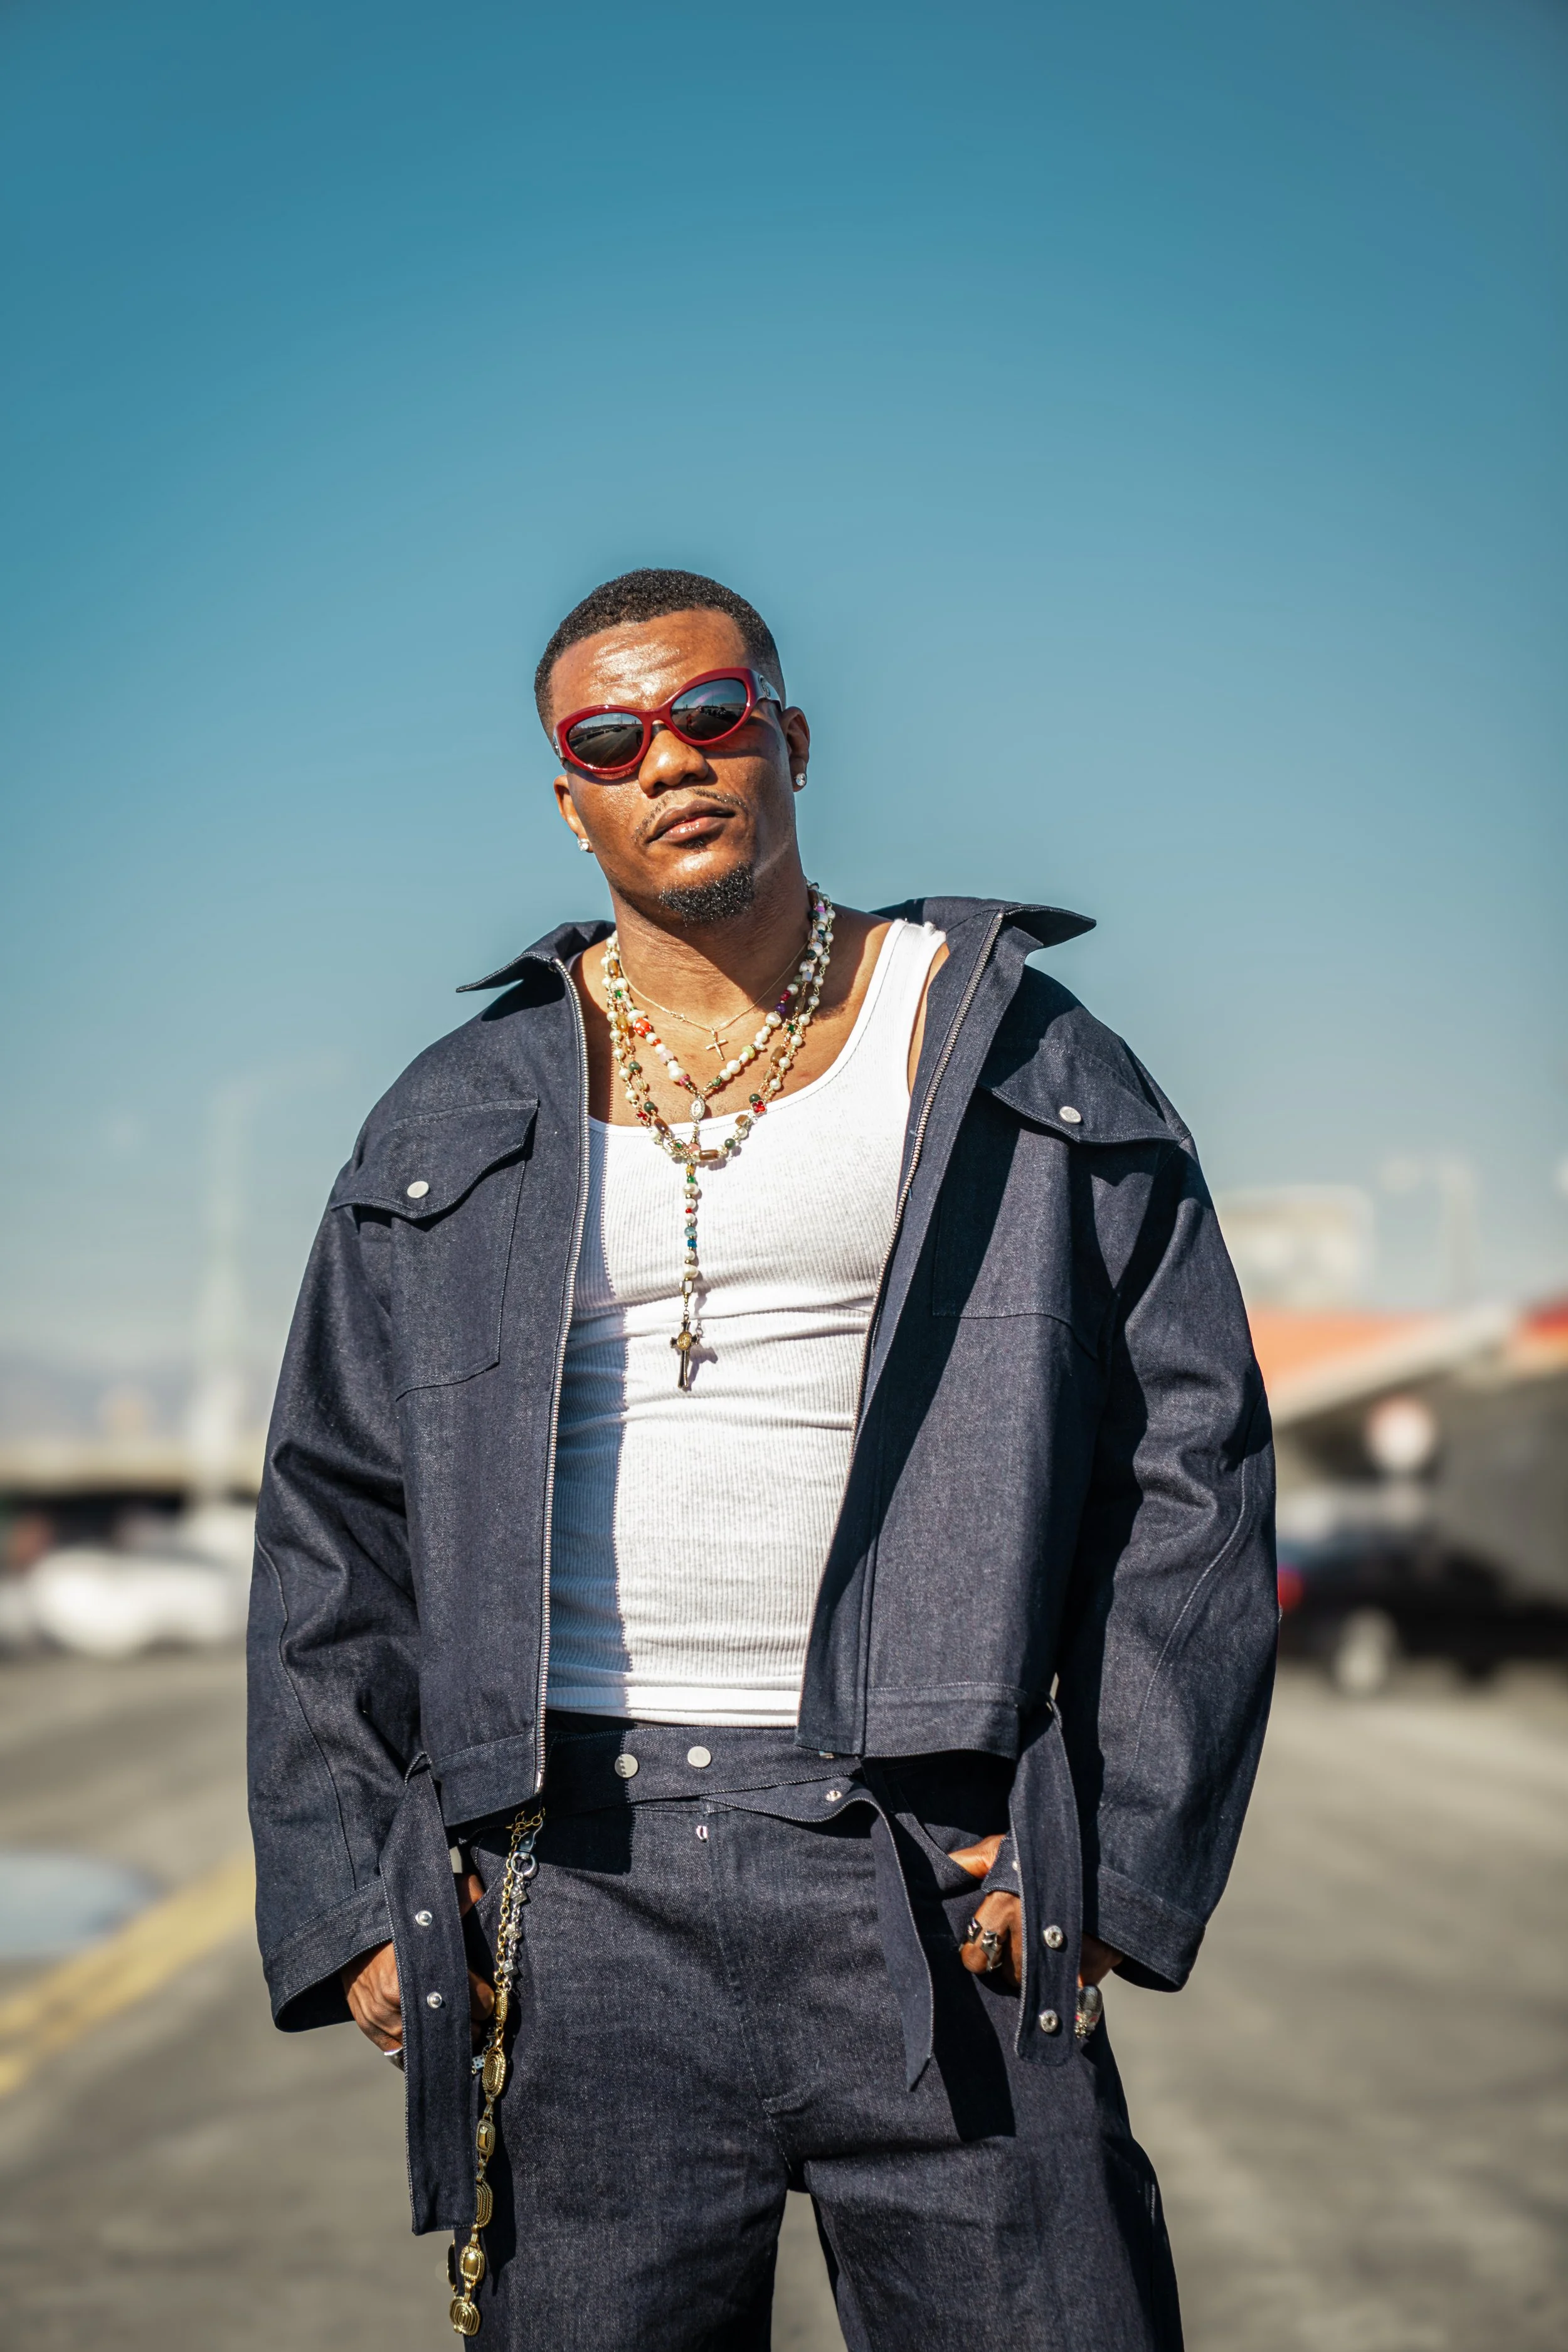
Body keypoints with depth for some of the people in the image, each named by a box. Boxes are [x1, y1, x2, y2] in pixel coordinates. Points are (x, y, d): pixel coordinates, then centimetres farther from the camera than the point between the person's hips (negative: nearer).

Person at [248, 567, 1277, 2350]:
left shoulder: (1016, 1063, 8)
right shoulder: (455, 1131, 12)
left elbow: (1189, 1463, 5)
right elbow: (331, 1522, 13)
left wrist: (1116, 1855, -4)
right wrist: (350, 1894, 3)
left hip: (934, 1872, -1)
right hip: (580, 1886, 1)